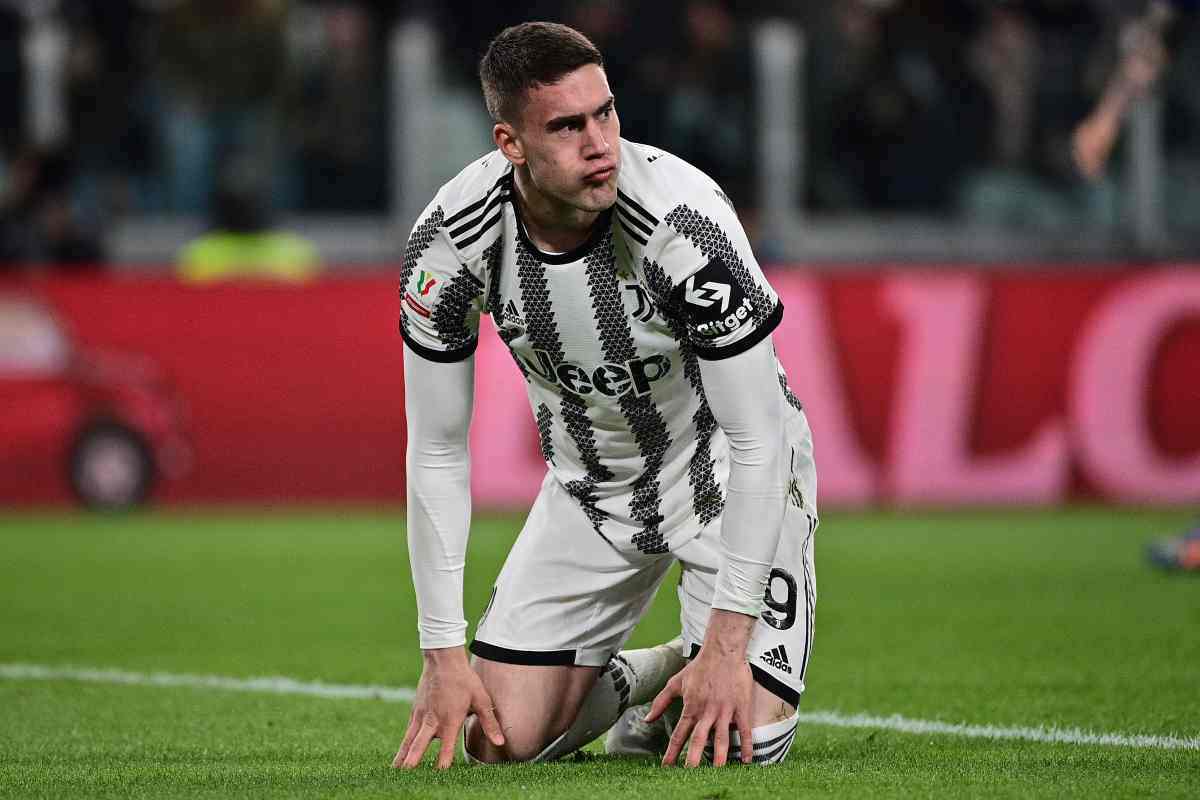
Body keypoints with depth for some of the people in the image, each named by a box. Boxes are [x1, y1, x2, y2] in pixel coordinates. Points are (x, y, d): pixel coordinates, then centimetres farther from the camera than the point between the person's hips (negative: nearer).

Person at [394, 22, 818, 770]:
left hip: (724, 476, -3)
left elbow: (758, 438, -27)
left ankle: (706, 669, 17)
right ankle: (641, 678, 26)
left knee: (739, 740, -19)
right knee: (499, 740, -5)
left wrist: (729, 644, -30)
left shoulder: (684, 217, -33)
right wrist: (444, 654, -13)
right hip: (589, 485, 3)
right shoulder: (451, 238, -22)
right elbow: (437, 451, -11)